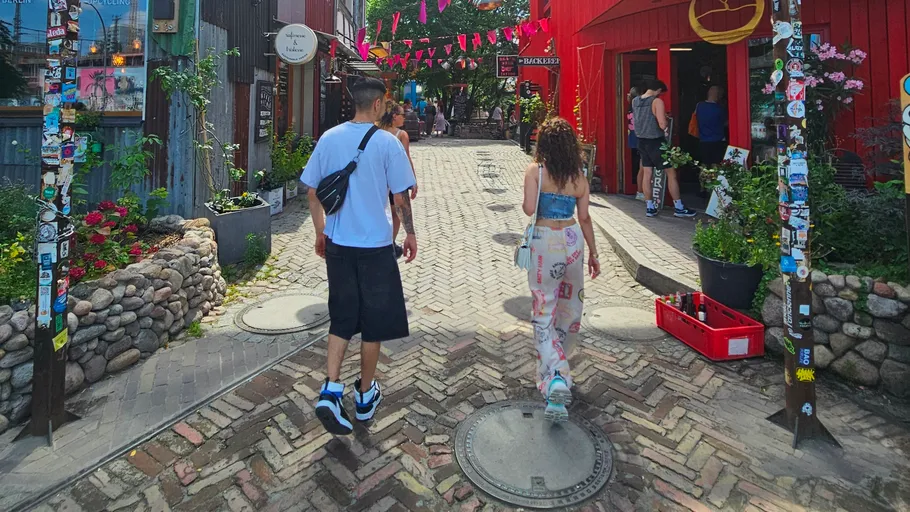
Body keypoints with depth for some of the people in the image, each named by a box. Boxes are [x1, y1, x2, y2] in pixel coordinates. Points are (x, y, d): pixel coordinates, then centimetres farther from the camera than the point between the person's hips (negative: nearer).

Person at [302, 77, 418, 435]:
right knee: (374, 320, 11)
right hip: (375, 245, -4)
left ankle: (331, 390, 3)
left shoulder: (329, 138, 3)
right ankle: (365, 395, 25)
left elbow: (312, 191, 6)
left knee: (342, 318, 16)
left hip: (338, 244, 4)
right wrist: (410, 233, 7)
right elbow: (401, 196, -8)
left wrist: (320, 233, 17)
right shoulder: (387, 142, -9)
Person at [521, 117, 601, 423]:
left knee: (544, 313, 1)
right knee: (570, 306, 19)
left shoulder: (535, 171, -8)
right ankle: (558, 362, 37)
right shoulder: (579, 177, 3)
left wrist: (525, 204, 5)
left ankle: (554, 378, -14)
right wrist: (593, 253, 14)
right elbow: (584, 218, 6)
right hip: (572, 240, 4)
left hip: (544, 242, -4)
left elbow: (529, 208, -18)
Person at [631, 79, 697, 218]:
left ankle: (650, 208, 12)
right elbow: (662, 125, -22)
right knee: (671, 173, 3)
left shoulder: (635, 101, 6)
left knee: (647, 173, 10)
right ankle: (679, 208, 7)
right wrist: (667, 120, 0)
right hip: (656, 142, -6)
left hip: (642, 141, 7)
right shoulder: (657, 101, -15)